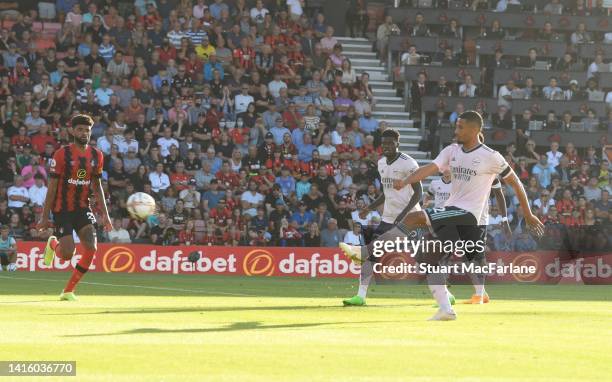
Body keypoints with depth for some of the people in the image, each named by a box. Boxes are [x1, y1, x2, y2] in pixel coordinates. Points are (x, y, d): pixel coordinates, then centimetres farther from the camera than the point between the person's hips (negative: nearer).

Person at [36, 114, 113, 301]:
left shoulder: (96, 156, 4)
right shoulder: (62, 154, -9)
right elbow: (52, 186, -7)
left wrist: (105, 214, 6)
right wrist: (45, 217, -8)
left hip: (83, 207, 4)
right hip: (62, 208, -4)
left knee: (91, 249, -14)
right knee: (67, 254, -12)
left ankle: (68, 291, 2)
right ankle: (53, 244, 28)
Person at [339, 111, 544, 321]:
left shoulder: (490, 157, -6)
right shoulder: (452, 151, 10)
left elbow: (515, 183, 3)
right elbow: (430, 168, -5)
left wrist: (528, 215, 8)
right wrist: (405, 181, -23)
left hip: (467, 215, -8)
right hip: (450, 212, 8)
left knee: (414, 218, -23)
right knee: (429, 261, 7)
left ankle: (364, 252, -26)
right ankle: (445, 310, 10)